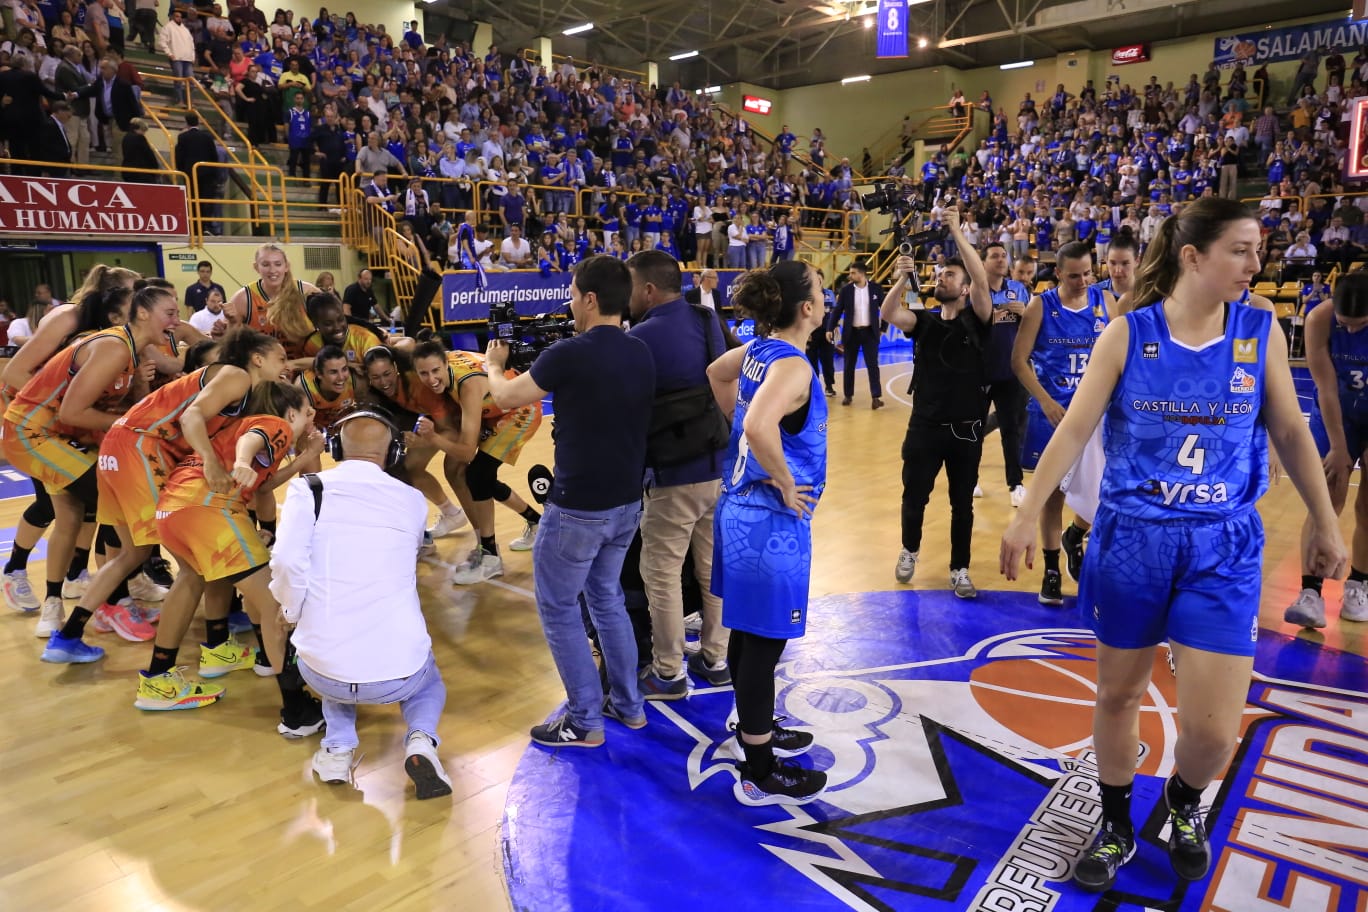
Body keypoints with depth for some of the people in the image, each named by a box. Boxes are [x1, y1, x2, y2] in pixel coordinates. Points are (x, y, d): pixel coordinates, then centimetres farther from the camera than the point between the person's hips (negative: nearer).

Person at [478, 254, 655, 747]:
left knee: (558, 606, 9)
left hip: (579, 507, -7)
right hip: (626, 501, 8)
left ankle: (584, 720, 16)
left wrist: (493, 364, 17)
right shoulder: (641, 354, 2)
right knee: (606, 597, 22)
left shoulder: (571, 354, -19)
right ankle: (627, 704, 31)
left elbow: (505, 398, -4)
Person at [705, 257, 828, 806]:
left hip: (742, 507, 10)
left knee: (748, 632, 21)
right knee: (764, 642, 1)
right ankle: (759, 774, 15)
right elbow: (760, 427, -38)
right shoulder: (792, 365, -21)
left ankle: (754, 731, 39)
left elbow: (715, 374, 25)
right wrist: (787, 485, -23)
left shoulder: (758, 349, 6)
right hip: (772, 519, -10)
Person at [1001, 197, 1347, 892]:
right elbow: (1074, 428, -7)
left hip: (1223, 548, 1)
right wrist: (1028, 514, -11)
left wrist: (1326, 522, 12)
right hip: (1131, 538, -1)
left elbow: (1290, 431, 9)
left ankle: (1183, 804, 33)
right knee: (1118, 692, 13)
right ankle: (1116, 826, 36)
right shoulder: (1128, 333, -5)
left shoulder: (1260, 332, 1)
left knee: (1213, 731, -3)